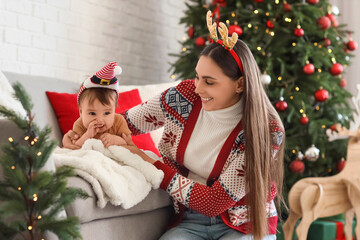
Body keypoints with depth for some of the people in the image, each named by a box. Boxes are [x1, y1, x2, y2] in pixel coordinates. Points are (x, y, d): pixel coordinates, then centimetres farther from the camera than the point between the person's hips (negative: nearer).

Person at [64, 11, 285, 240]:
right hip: (190, 221, 1)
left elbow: (214, 202, -20)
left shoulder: (266, 130, -19)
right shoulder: (184, 96, -8)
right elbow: (125, 121, 5)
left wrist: (149, 163, -19)